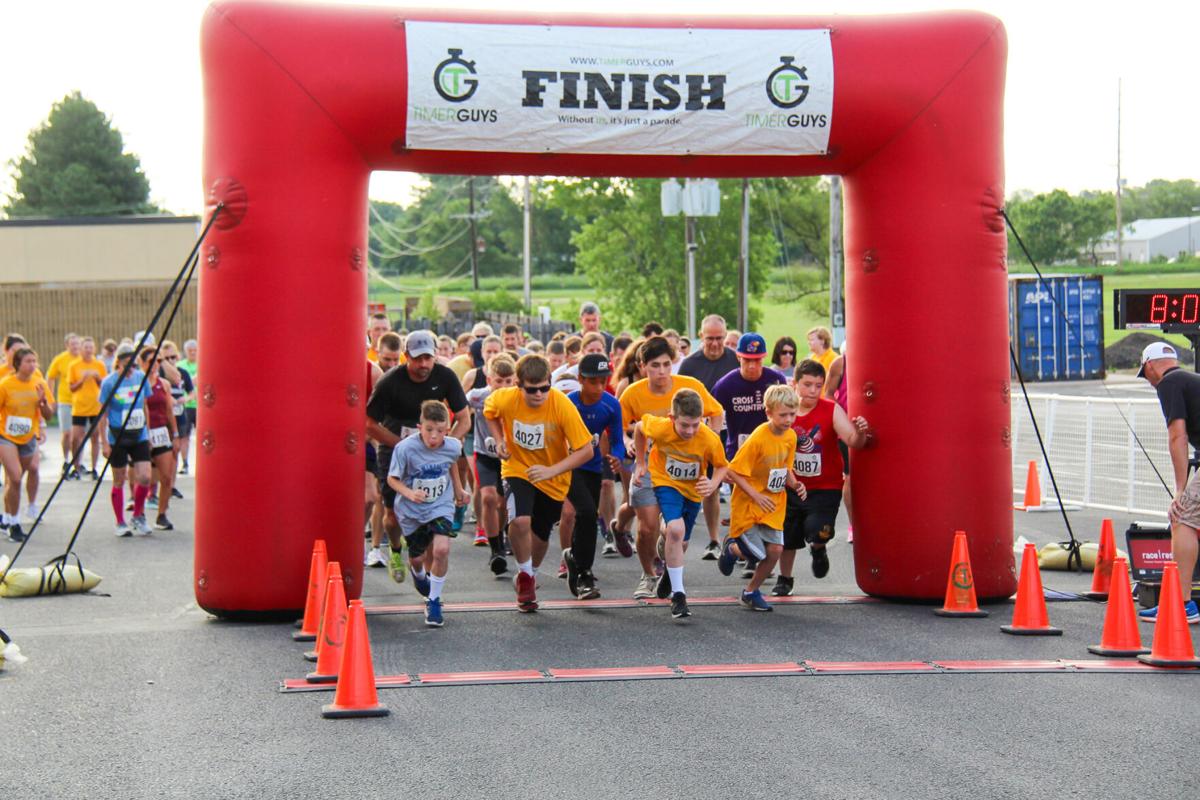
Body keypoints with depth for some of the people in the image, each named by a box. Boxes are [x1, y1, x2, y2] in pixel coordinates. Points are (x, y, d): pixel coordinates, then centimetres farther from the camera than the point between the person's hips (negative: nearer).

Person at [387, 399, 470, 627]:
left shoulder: (453, 446, -14)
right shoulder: (405, 448, -25)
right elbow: (392, 479, -15)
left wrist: (459, 489, 22)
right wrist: (409, 493, -32)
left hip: (440, 507, 1)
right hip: (411, 512, -1)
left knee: (441, 549, -22)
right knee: (417, 557, 14)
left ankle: (433, 600, -2)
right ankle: (419, 574, 55)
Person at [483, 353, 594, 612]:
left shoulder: (562, 405, -28)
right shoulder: (504, 399, -21)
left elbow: (585, 450, -25)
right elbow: (489, 412, 6)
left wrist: (551, 470, -35)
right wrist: (499, 440, -9)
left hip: (553, 479, 1)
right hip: (517, 470, 0)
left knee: (540, 535, 14)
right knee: (520, 520, -26)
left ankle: (531, 574, 48)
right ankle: (524, 575, 0)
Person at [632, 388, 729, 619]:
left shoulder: (710, 439, -27)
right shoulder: (660, 428, -28)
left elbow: (721, 466, -9)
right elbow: (639, 427, -5)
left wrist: (713, 484, -29)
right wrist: (640, 463, 1)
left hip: (693, 489, 2)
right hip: (666, 482, -2)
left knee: (680, 541, 15)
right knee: (676, 529, -27)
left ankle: (669, 572, 53)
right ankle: (677, 594, -18)